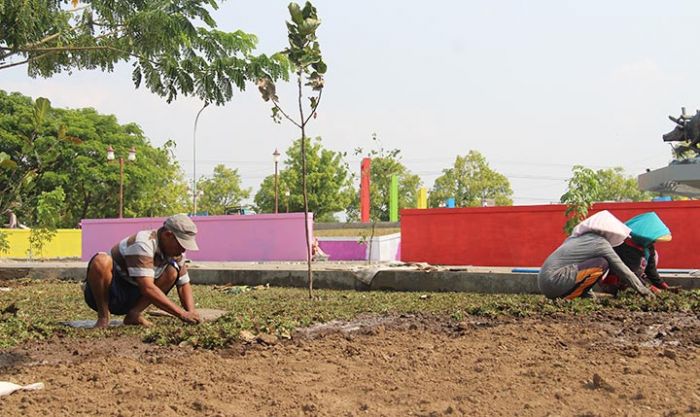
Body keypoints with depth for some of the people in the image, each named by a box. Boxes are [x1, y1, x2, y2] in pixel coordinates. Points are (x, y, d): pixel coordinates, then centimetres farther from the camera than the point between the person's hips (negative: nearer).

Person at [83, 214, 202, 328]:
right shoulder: (144, 243, -27)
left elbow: (184, 285, 6)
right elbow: (147, 288, -34)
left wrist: (191, 312, -14)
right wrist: (181, 314, -34)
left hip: (130, 299, 7)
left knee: (172, 271, -9)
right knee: (101, 261, -37)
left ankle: (134, 314, -8)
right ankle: (103, 317, -18)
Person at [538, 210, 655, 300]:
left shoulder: (577, 238, 20)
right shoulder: (600, 243, -2)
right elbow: (622, 269, 4)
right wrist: (643, 290, 15)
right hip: (553, 283, -9)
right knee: (602, 264, -7)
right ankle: (569, 296, -8)